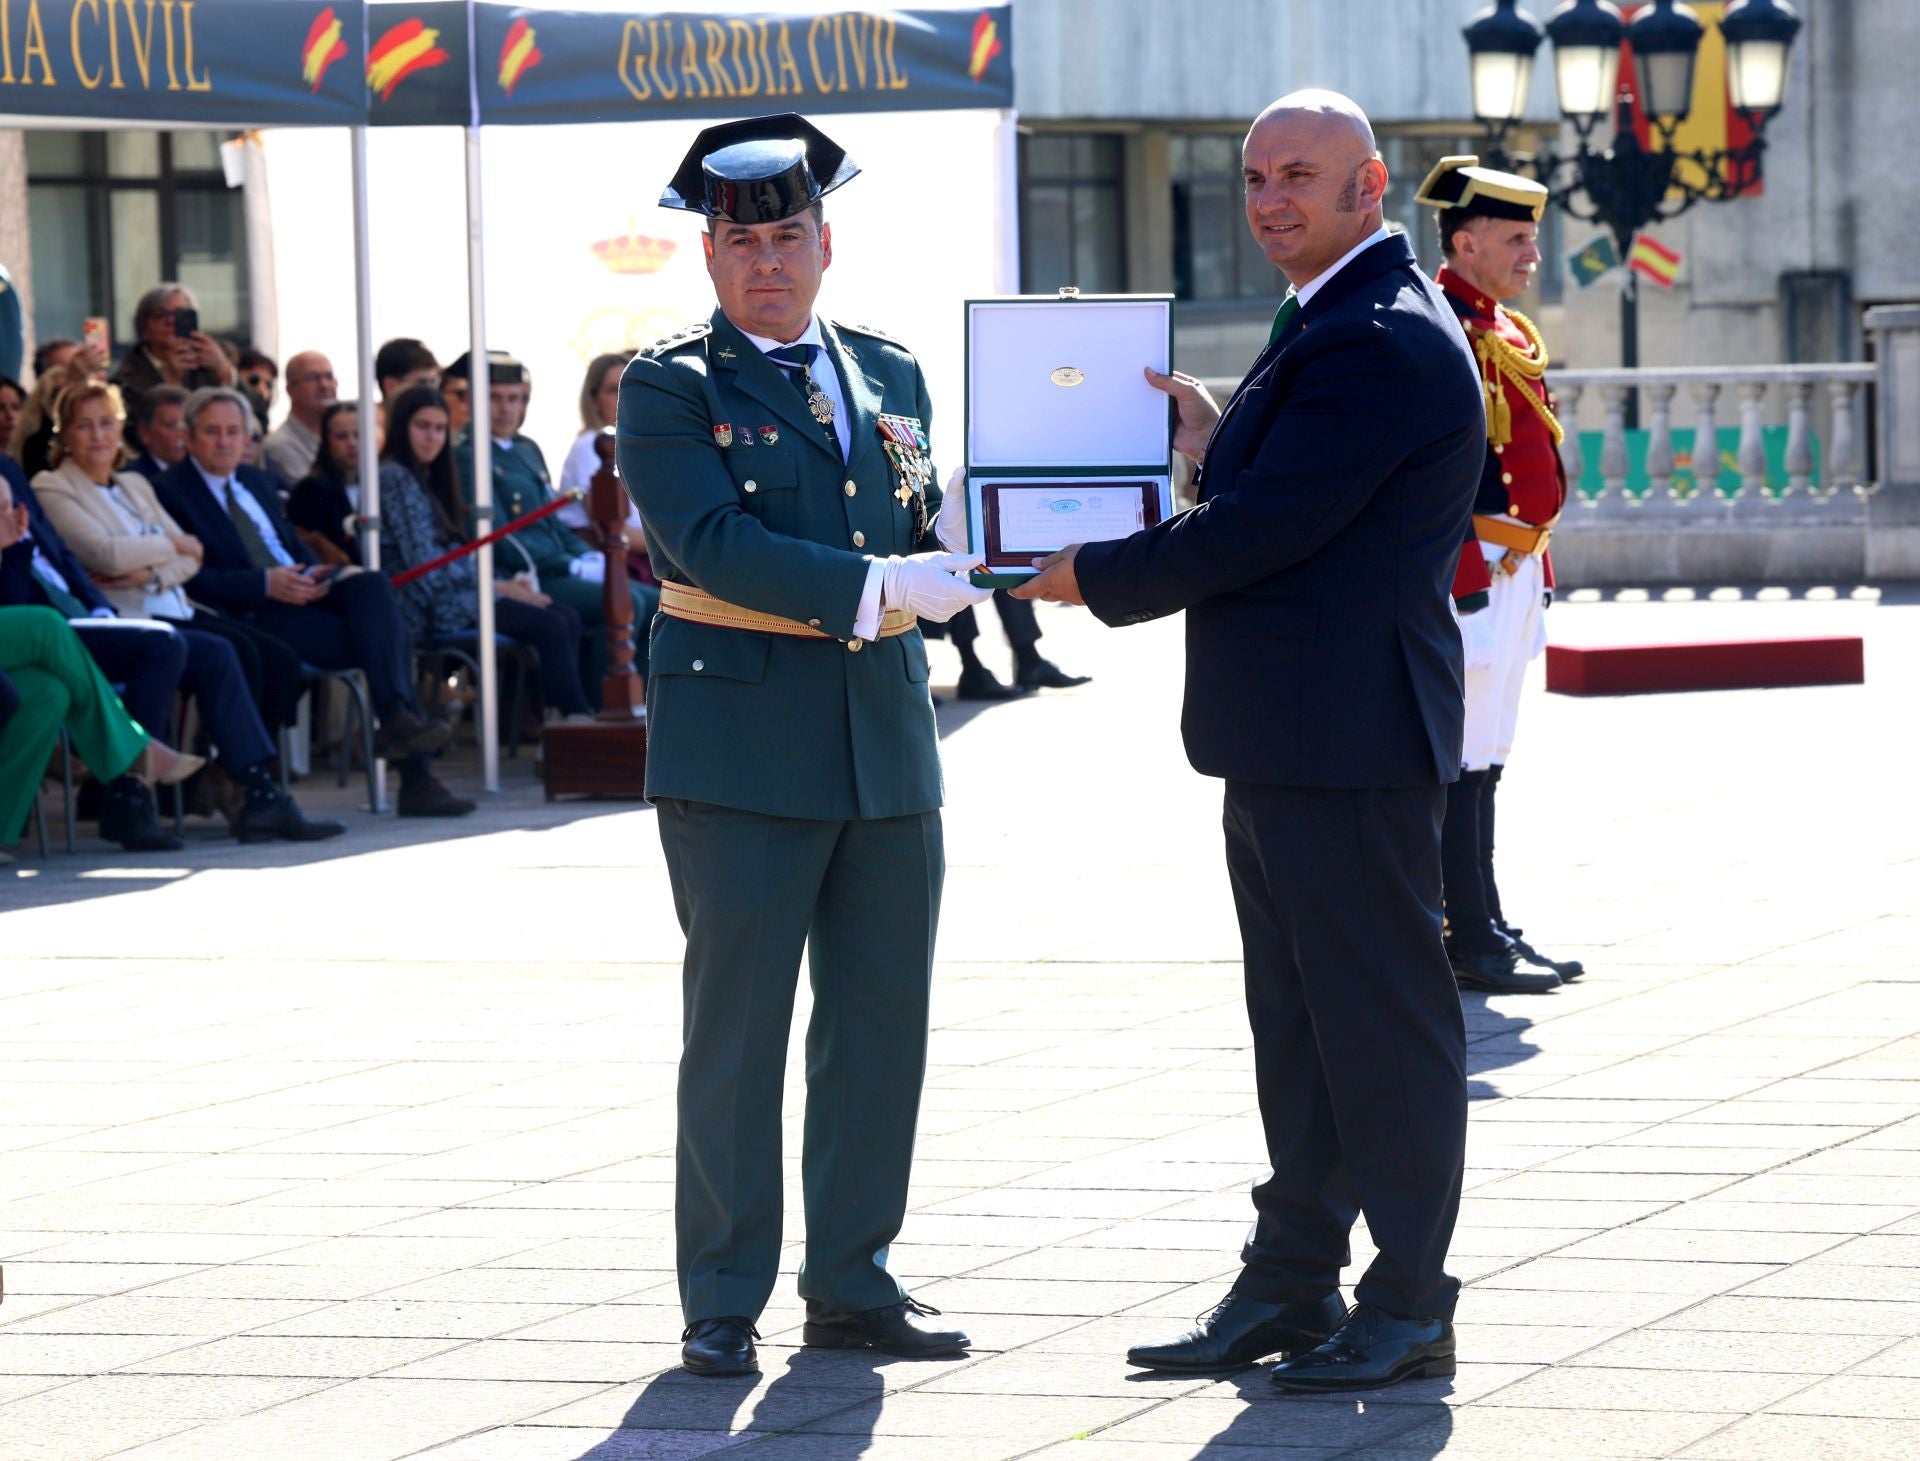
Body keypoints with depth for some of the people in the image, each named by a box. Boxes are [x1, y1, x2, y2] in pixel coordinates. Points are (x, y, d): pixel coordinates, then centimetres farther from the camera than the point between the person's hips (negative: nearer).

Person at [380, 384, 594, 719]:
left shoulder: (424, 479, 22)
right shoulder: (395, 478, -7)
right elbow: (426, 568, -14)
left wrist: (503, 584, 2)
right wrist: (497, 585, -10)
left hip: (451, 592, 9)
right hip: (428, 609, -9)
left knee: (567, 618, -7)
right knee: (550, 625, -22)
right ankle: (576, 716, -21)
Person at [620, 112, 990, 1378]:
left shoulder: (890, 375, 14)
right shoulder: (670, 390, -3)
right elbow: (713, 544, -16)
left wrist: (957, 559, -5)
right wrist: (872, 588, -24)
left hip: (889, 740, 5)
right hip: (741, 745, -5)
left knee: (883, 1021, 8)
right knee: (737, 1033, -1)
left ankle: (853, 1279, 18)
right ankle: (724, 1304, 5)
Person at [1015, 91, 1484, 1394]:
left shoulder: (1379, 344, -18)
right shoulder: (1342, 324, 16)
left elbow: (1262, 534, -21)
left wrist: (1098, 578, -9)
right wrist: (1223, 444, 8)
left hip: (1350, 738, -11)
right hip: (1289, 739, 11)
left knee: (1381, 1017, -3)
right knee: (1297, 1022, 16)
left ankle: (1409, 1308, 3)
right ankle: (1292, 1283, 24)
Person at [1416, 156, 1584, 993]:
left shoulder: (1508, 333, 17)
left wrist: (1535, 565, 22)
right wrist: (1465, 571, -22)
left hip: (1512, 570, 10)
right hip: (1466, 570, -10)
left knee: (1482, 758, 13)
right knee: (1464, 757, -7)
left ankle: (1482, 932, 17)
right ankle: (1472, 941, -6)